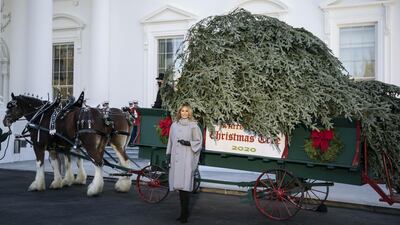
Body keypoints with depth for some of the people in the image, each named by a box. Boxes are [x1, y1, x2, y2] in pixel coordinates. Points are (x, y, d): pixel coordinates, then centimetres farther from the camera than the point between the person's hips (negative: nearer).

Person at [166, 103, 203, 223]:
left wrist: (189, 143, -15)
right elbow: (170, 142, 17)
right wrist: (168, 156, 14)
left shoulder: (193, 126, 2)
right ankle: (184, 212, 13)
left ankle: (184, 213, -6)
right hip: (176, 158, 4)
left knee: (185, 185, -11)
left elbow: (199, 142, 3)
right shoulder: (174, 125, 14)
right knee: (179, 185, 4)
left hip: (187, 158, -4)